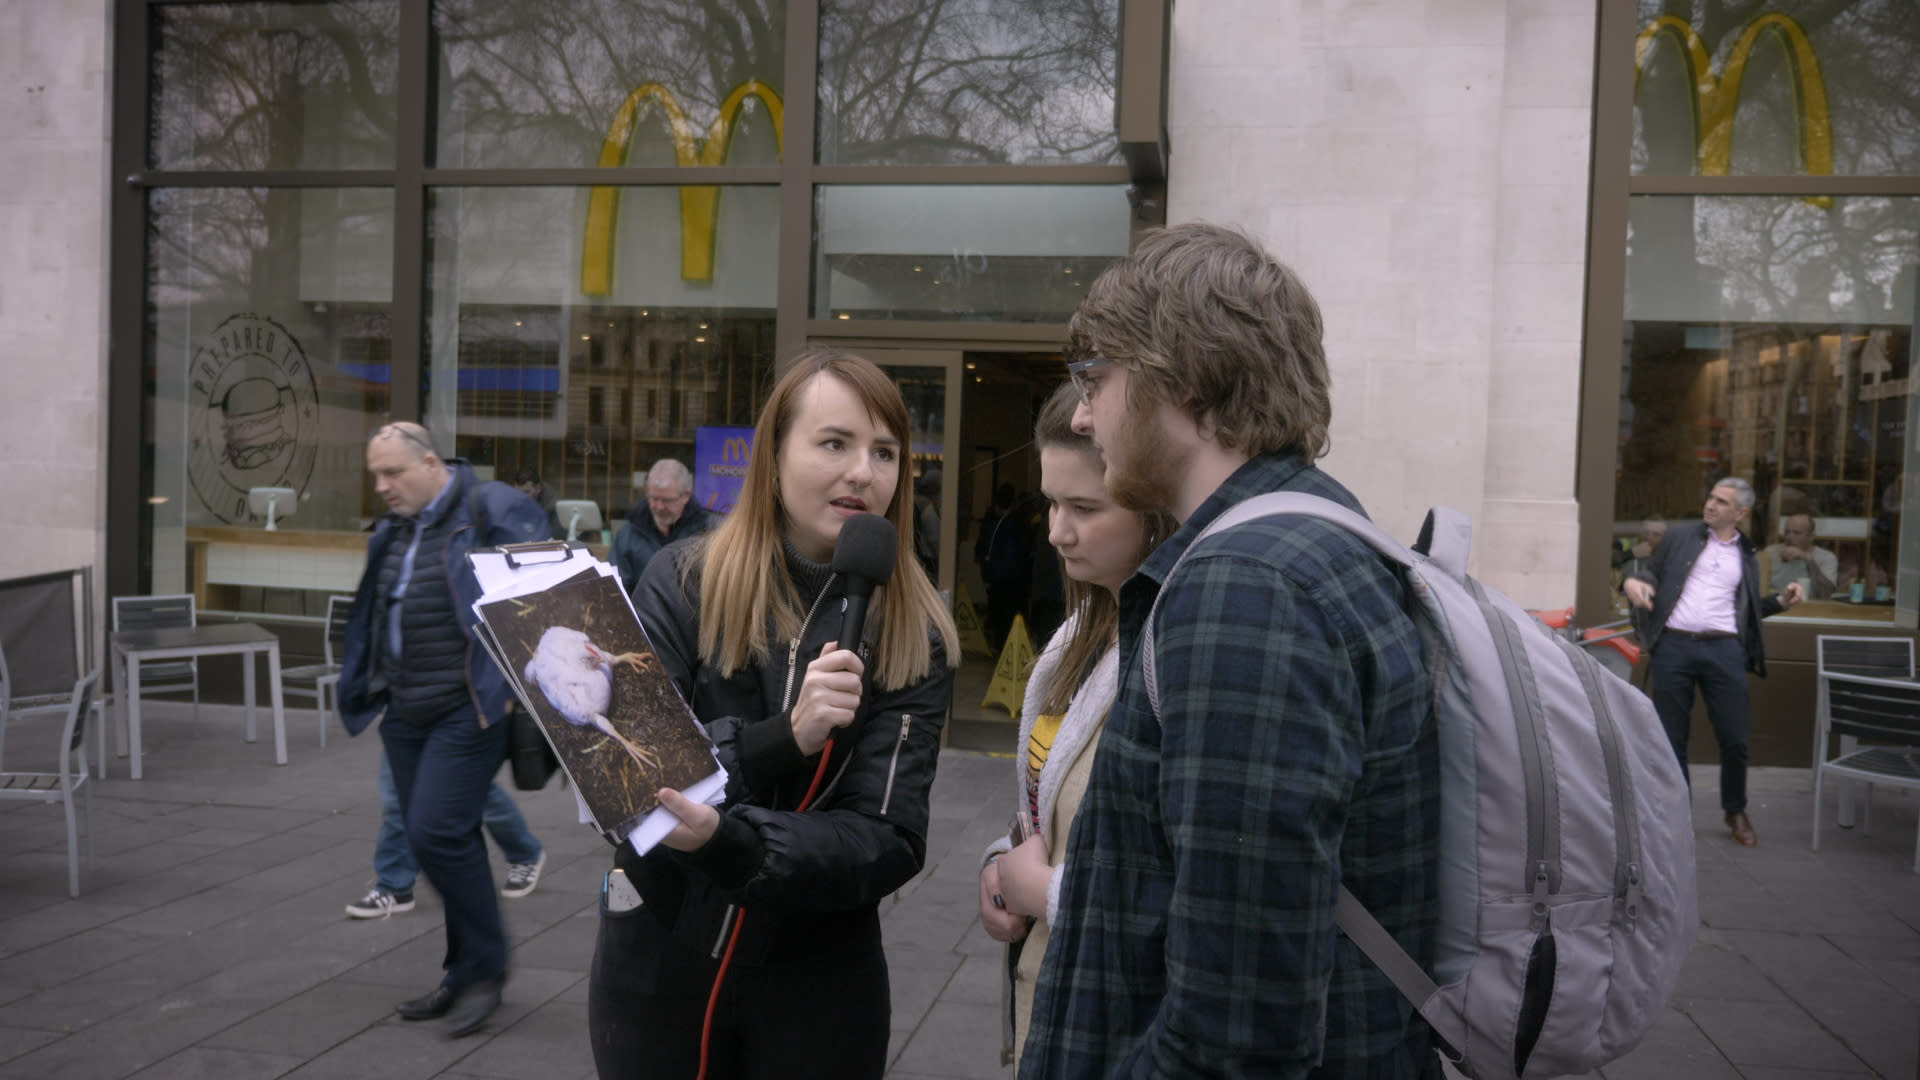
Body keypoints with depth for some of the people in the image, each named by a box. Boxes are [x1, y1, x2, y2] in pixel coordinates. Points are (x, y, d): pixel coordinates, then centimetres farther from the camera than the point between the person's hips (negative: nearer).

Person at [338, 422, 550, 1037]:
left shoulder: (492, 512, -9)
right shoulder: (393, 532, 15)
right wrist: (372, 687, 18)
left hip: (468, 709, -8)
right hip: (406, 713, 8)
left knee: (437, 832, -14)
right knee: (437, 839, 11)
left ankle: (483, 969, 3)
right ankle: (464, 975, 22)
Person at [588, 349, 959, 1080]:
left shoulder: (913, 635, -8)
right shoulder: (684, 582, -9)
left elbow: (889, 841, -15)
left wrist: (725, 841, -31)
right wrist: (779, 738, -28)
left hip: (819, 982, 0)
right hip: (653, 966, 0)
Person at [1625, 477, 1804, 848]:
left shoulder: (1745, 554, 15)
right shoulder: (1680, 536, 9)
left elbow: (1748, 609, 21)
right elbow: (1653, 573, 12)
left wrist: (1781, 600, 5)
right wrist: (1634, 582, -10)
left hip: (1724, 650, 1)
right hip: (1674, 646, -1)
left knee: (1734, 739, 2)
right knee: (1671, 738, 6)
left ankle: (1736, 812, 24)